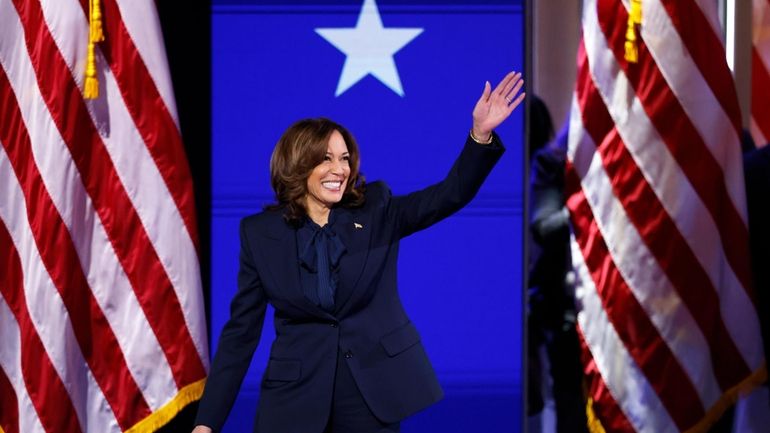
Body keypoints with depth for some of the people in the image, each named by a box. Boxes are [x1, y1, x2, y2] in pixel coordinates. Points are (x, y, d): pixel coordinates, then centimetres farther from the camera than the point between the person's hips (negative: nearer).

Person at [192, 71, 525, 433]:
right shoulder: (260, 233, 1)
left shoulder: (376, 212, 2)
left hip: (373, 394, 0)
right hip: (296, 399, 0)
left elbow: (451, 194, -10)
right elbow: (241, 331, 1)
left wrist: (481, 133, -27)